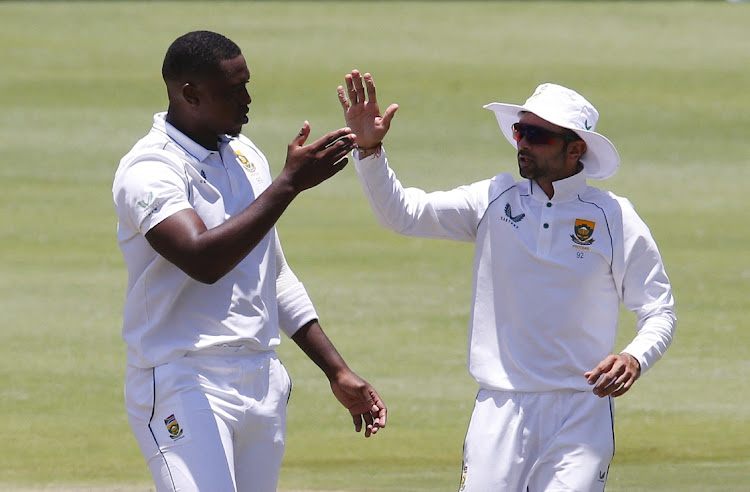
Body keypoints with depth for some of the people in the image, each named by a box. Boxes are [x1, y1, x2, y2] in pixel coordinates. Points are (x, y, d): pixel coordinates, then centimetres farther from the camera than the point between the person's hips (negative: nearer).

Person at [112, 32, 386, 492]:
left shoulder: (246, 156, 15)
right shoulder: (149, 170, -12)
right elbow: (203, 261, -28)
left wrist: (338, 372, 21)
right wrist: (289, 182, -26)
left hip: (264, 383, 8)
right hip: (186, 387, -8)